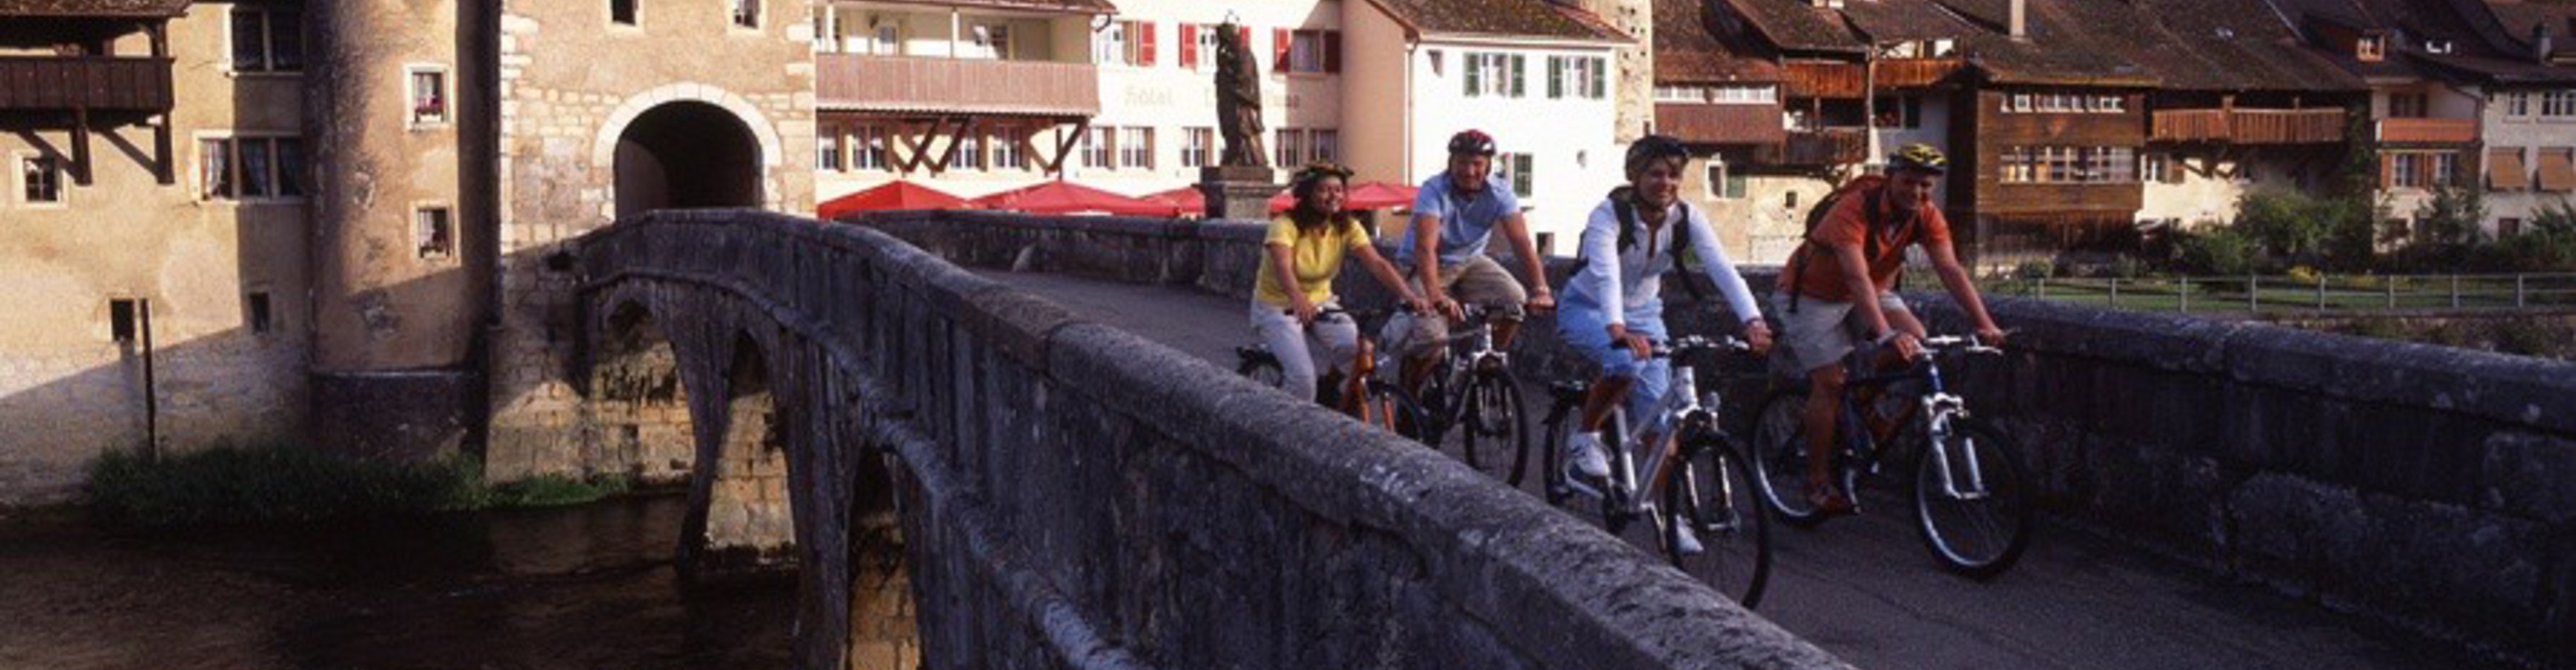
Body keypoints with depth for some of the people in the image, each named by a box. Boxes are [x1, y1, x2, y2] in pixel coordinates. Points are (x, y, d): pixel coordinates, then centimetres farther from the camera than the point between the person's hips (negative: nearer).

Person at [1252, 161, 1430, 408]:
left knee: (1361, 352, -22)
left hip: (1320, 303, 4)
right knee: (1303, 376, -25)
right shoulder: (1286, 225, -21)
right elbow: (1283, 268, -39)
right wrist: (1299, 301, -59)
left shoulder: (1347, 228, -7)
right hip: (1276, 307, -4)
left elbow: (1378, 264, -20)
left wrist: (1408, 295, -37)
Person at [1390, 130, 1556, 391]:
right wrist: (1436, 296, -54)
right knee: (1431, 340, -22)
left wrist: (1541, 290, -38)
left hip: (1469, 261, 4)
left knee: (1515, 300, -22)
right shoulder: (1434, 190, -26)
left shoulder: (1499, 191, -15)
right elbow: (1426, 247, -38)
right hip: (1423, 267, -4)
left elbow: (1521, 241, -23)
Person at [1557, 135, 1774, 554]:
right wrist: (1618, 329, -61)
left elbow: (1722, 269, -27)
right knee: (1626, 361, -36)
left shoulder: (1687, 218, -15)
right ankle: (1584, 438, -11)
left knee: (1659, 409, -7)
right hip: (1588, 308, -4)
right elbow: (1606, 275, -43)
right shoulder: (1609, 216, -27)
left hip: (1643, 312, 4)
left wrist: (1753, 321, -44)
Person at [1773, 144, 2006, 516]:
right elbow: (1857, 277, -42)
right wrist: (1885, 334, -53)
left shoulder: (1926, 216, -14)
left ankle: (1871, 417, 3)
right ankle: (1818, 480, -2)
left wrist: (1985, 325, -32)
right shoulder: (1855, 208, -32)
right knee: (1831, 382, -14)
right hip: (1813, 295, -6)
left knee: (1914, 340, -18)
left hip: (1872, 292, 6)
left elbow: (1951, 270, -21)